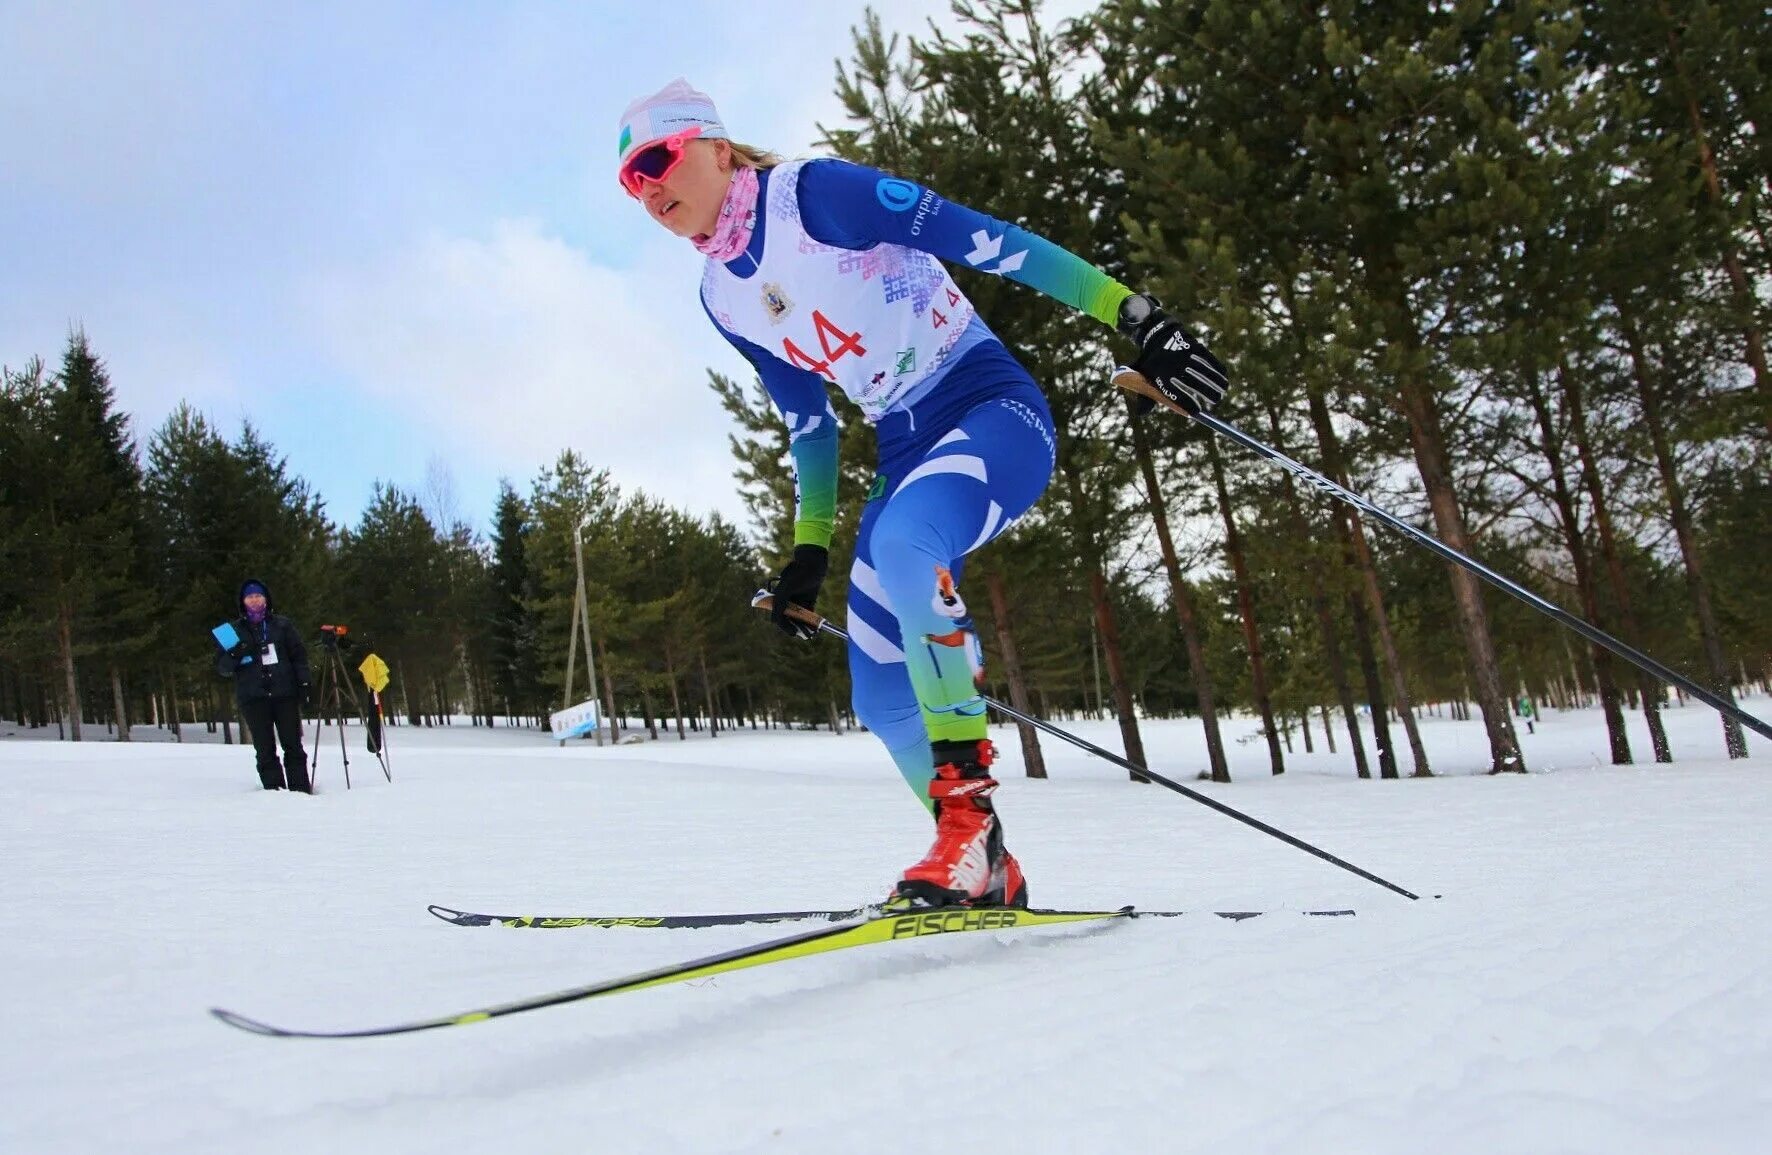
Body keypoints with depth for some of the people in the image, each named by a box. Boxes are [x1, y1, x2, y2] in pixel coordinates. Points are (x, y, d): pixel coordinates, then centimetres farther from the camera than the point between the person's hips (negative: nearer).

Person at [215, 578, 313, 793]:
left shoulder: (282, 624, 12)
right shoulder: (235, 630, 13)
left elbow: (299, 655, 12)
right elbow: (221, 668, 10)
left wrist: (303, 683, 0)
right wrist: (234, 656, -11)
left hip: (284, 693, 0)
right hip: (253, 697, 0)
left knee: (293, 745, 0)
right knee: (265, 749, -3)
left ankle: (301, 789, 3)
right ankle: (274, 790, -2)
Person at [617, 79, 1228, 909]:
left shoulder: (814, 192, -12)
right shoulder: (722, 297, 9)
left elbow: (981, 239, -15)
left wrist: (1134, 317, -20)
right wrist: (809, 548, 16)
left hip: (995, 407, -7)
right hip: (907, 455, 8)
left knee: (904, 542, -38)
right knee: (882, 697, 0)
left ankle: (968, 811, -29)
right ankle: (986, 871, 18)